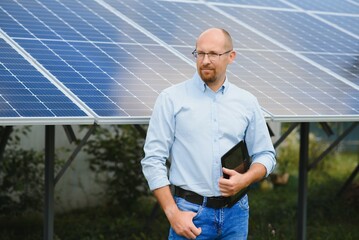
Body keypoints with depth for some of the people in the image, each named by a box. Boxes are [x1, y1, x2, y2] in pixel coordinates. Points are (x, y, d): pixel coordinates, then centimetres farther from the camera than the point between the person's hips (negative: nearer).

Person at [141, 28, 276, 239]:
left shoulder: (247, 102, 7)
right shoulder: (172, 98, -2)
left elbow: (265, 155, 13)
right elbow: (153, 160, -5)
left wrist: (246, 179, -8)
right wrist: (173, 213, -11)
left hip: (235, 213, 3)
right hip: (190, 213, -3)